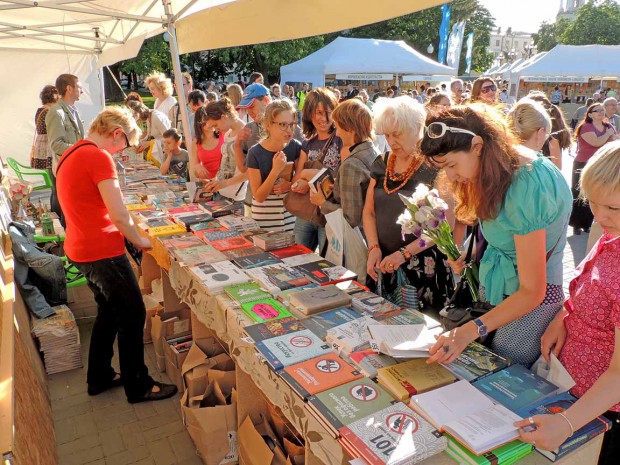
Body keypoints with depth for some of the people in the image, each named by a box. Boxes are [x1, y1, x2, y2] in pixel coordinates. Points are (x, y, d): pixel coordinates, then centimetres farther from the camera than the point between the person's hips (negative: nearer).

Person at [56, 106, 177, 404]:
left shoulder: (71, 154, 12)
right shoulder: (98, 157, -18)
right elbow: (118, 214, -22)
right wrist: (139, 241, -4)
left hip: (80, 249, 10)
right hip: (102, 252, -10)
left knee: (109, 311, 22)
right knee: (133, 315, 3)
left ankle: (99, 377, 35)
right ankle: (138, 387, 16)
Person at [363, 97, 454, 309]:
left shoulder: (434, 167, -10)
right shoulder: (381, 163, 8)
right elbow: (369, 212, 8)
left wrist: (404, 253, -19)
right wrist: (374, 248, -7)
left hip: (422, 265, -5)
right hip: (382, 263, 5)